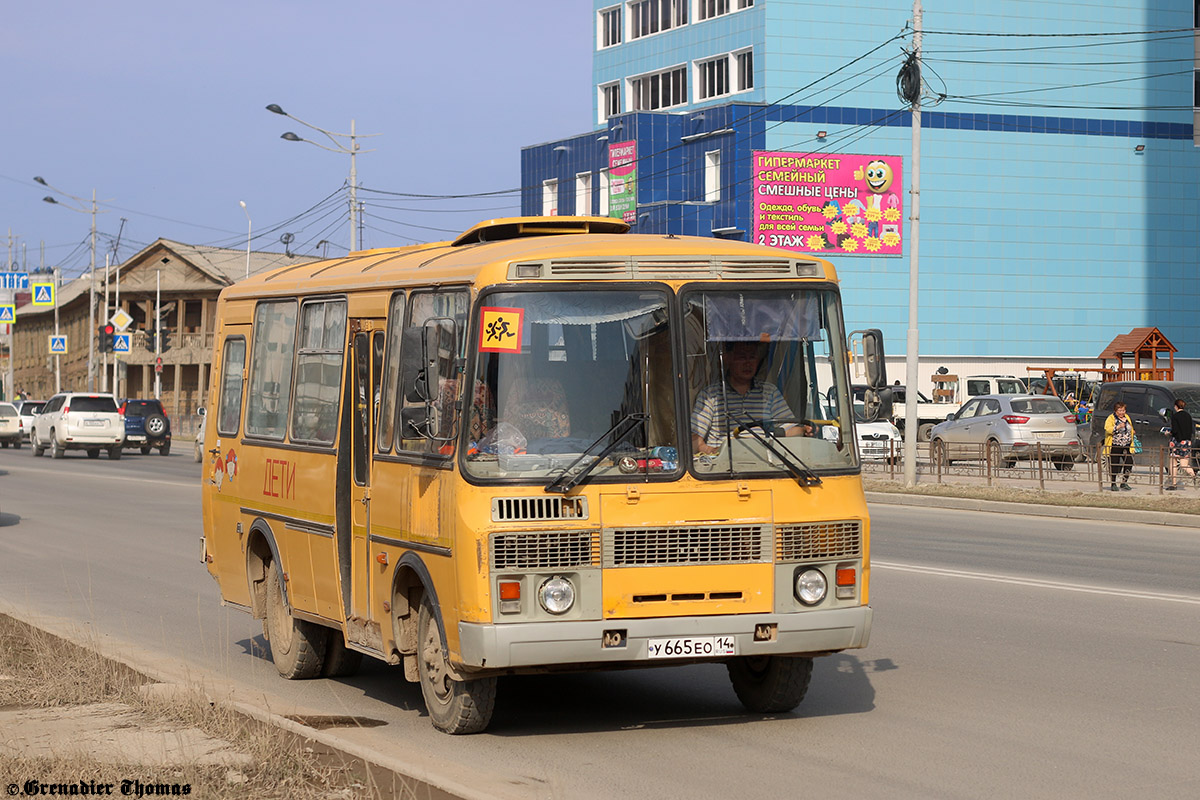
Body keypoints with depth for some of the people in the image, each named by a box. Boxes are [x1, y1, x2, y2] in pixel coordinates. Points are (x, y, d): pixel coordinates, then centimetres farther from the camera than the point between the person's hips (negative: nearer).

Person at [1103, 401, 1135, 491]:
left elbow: (1131, 430, 26)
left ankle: (1124, 482, 9)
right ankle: (1113, 484, 11)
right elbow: (1108, 429, -20)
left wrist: (1131, 439, 21)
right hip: (1115, 446, -5)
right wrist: (1118, 427, -32)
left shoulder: (1127, 417, 15)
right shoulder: (1111, 418, -4)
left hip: (1126, 446, 5)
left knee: (1129, 463, -3)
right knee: (1114, 465, 0)